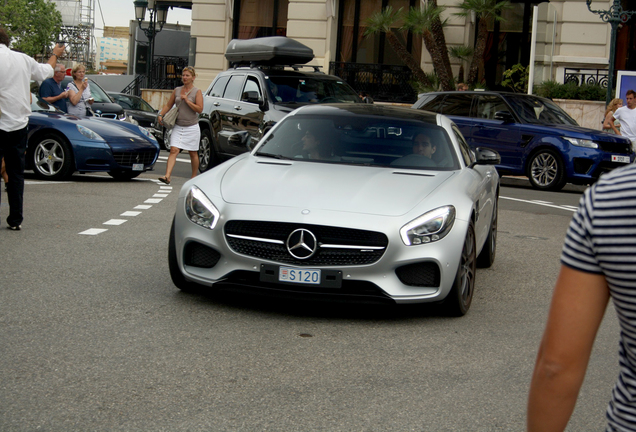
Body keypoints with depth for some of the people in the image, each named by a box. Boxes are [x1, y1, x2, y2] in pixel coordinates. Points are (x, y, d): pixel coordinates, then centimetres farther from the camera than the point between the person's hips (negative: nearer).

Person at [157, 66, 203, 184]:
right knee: (173, 150, -12)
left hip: (192, 127, -2)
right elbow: (168, 105, 15)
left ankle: (194, 177, 23)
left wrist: (187, 100, -16)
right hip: (178, 127, 3)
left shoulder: (197, 92, -1)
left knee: (193, 153, 7)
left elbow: (199, 109, -11)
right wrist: (161, 114, 0)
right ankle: (167, 176, -23)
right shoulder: (176, 91, 10)